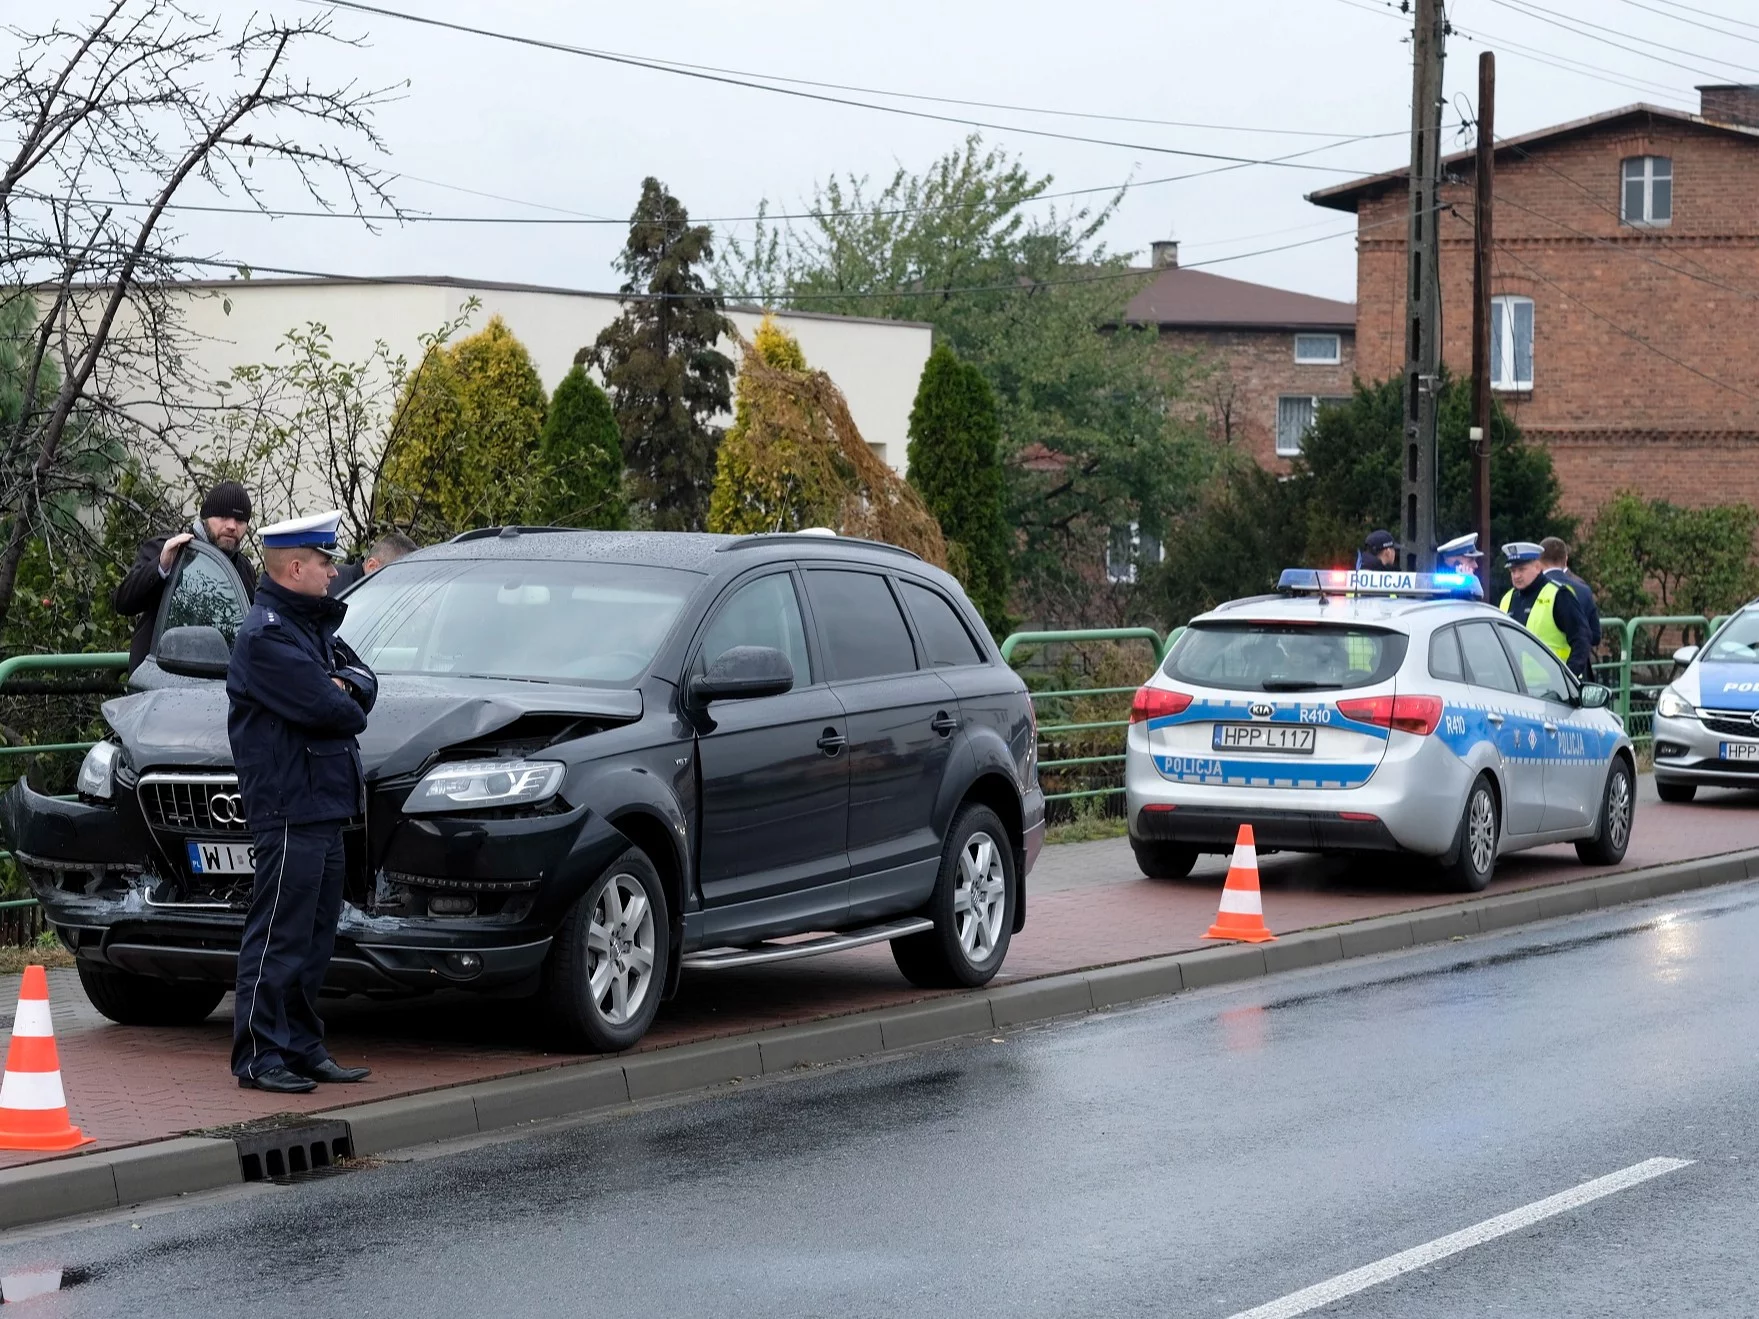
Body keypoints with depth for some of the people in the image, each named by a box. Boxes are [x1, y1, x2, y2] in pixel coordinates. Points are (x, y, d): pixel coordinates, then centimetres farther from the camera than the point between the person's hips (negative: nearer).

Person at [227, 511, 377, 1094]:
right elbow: (321, 707, -20)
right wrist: (349, 709, 1)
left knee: (315, 938, 14)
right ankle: (259, 1056, -4)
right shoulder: (267, 634, -13)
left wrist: (343, 687, -7)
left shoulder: (313, 625, 19)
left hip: (326, 803, 10)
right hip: (289, 808, -10)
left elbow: (362, 681, 15)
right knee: (279, 937, -7)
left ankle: (302, 1047, 20)